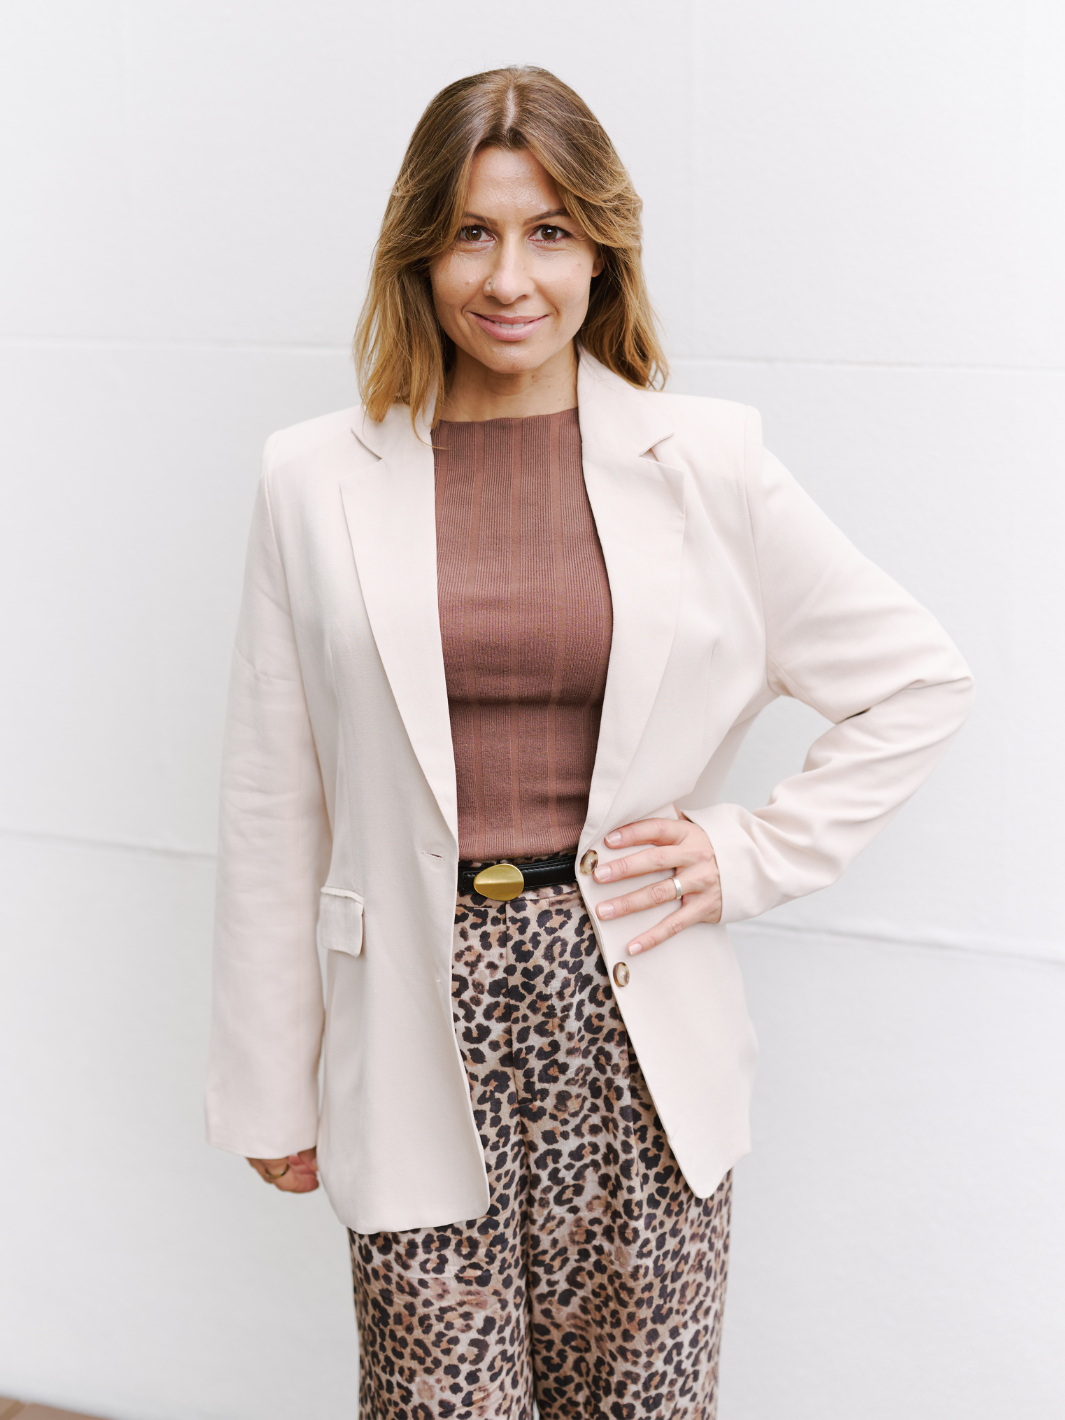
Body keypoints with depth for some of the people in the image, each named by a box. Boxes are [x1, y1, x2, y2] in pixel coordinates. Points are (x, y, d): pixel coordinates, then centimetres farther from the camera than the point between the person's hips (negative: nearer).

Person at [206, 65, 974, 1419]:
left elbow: (920, 680, 9)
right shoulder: (317, 480, 1)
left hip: (635, 1030, 1)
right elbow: (273, 808, 4)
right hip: (423, 1039, 0)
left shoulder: (703, 461, 1)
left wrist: (755, 855, 0)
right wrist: (271, 1087, 7)